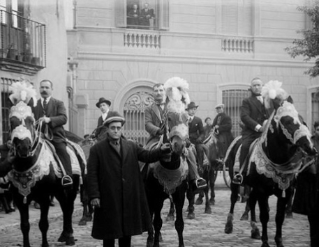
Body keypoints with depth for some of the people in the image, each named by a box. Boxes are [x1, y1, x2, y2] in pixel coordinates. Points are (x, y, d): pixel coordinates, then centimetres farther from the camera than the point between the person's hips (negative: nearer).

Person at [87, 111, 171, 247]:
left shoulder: (132, 146, 8)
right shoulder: (97, 149, -2)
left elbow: (147, 156, 3)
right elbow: (92, 174, -5)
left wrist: (161, 150, -16)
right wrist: (94, 196, -11)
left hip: (130, 199, 3)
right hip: (108, 199, -3)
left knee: (127, 232, 14)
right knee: (109, 234, 7)